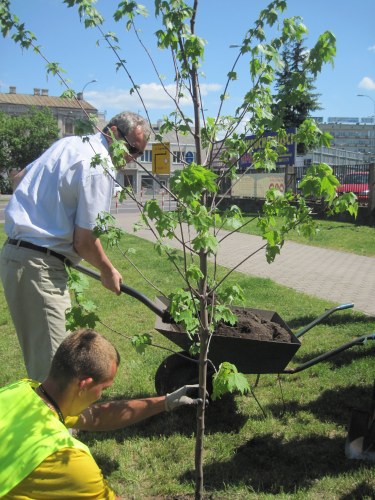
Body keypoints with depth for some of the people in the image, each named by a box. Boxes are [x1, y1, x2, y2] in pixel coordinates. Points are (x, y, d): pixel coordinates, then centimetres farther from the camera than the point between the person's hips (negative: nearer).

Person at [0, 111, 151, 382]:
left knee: (39, 352, 19)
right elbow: (84, 241, -14)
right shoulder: (99, 169, -14)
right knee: (51, 359, -6)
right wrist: (108, 271, 3)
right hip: (39, 266, -10)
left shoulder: (68, 143, 14)